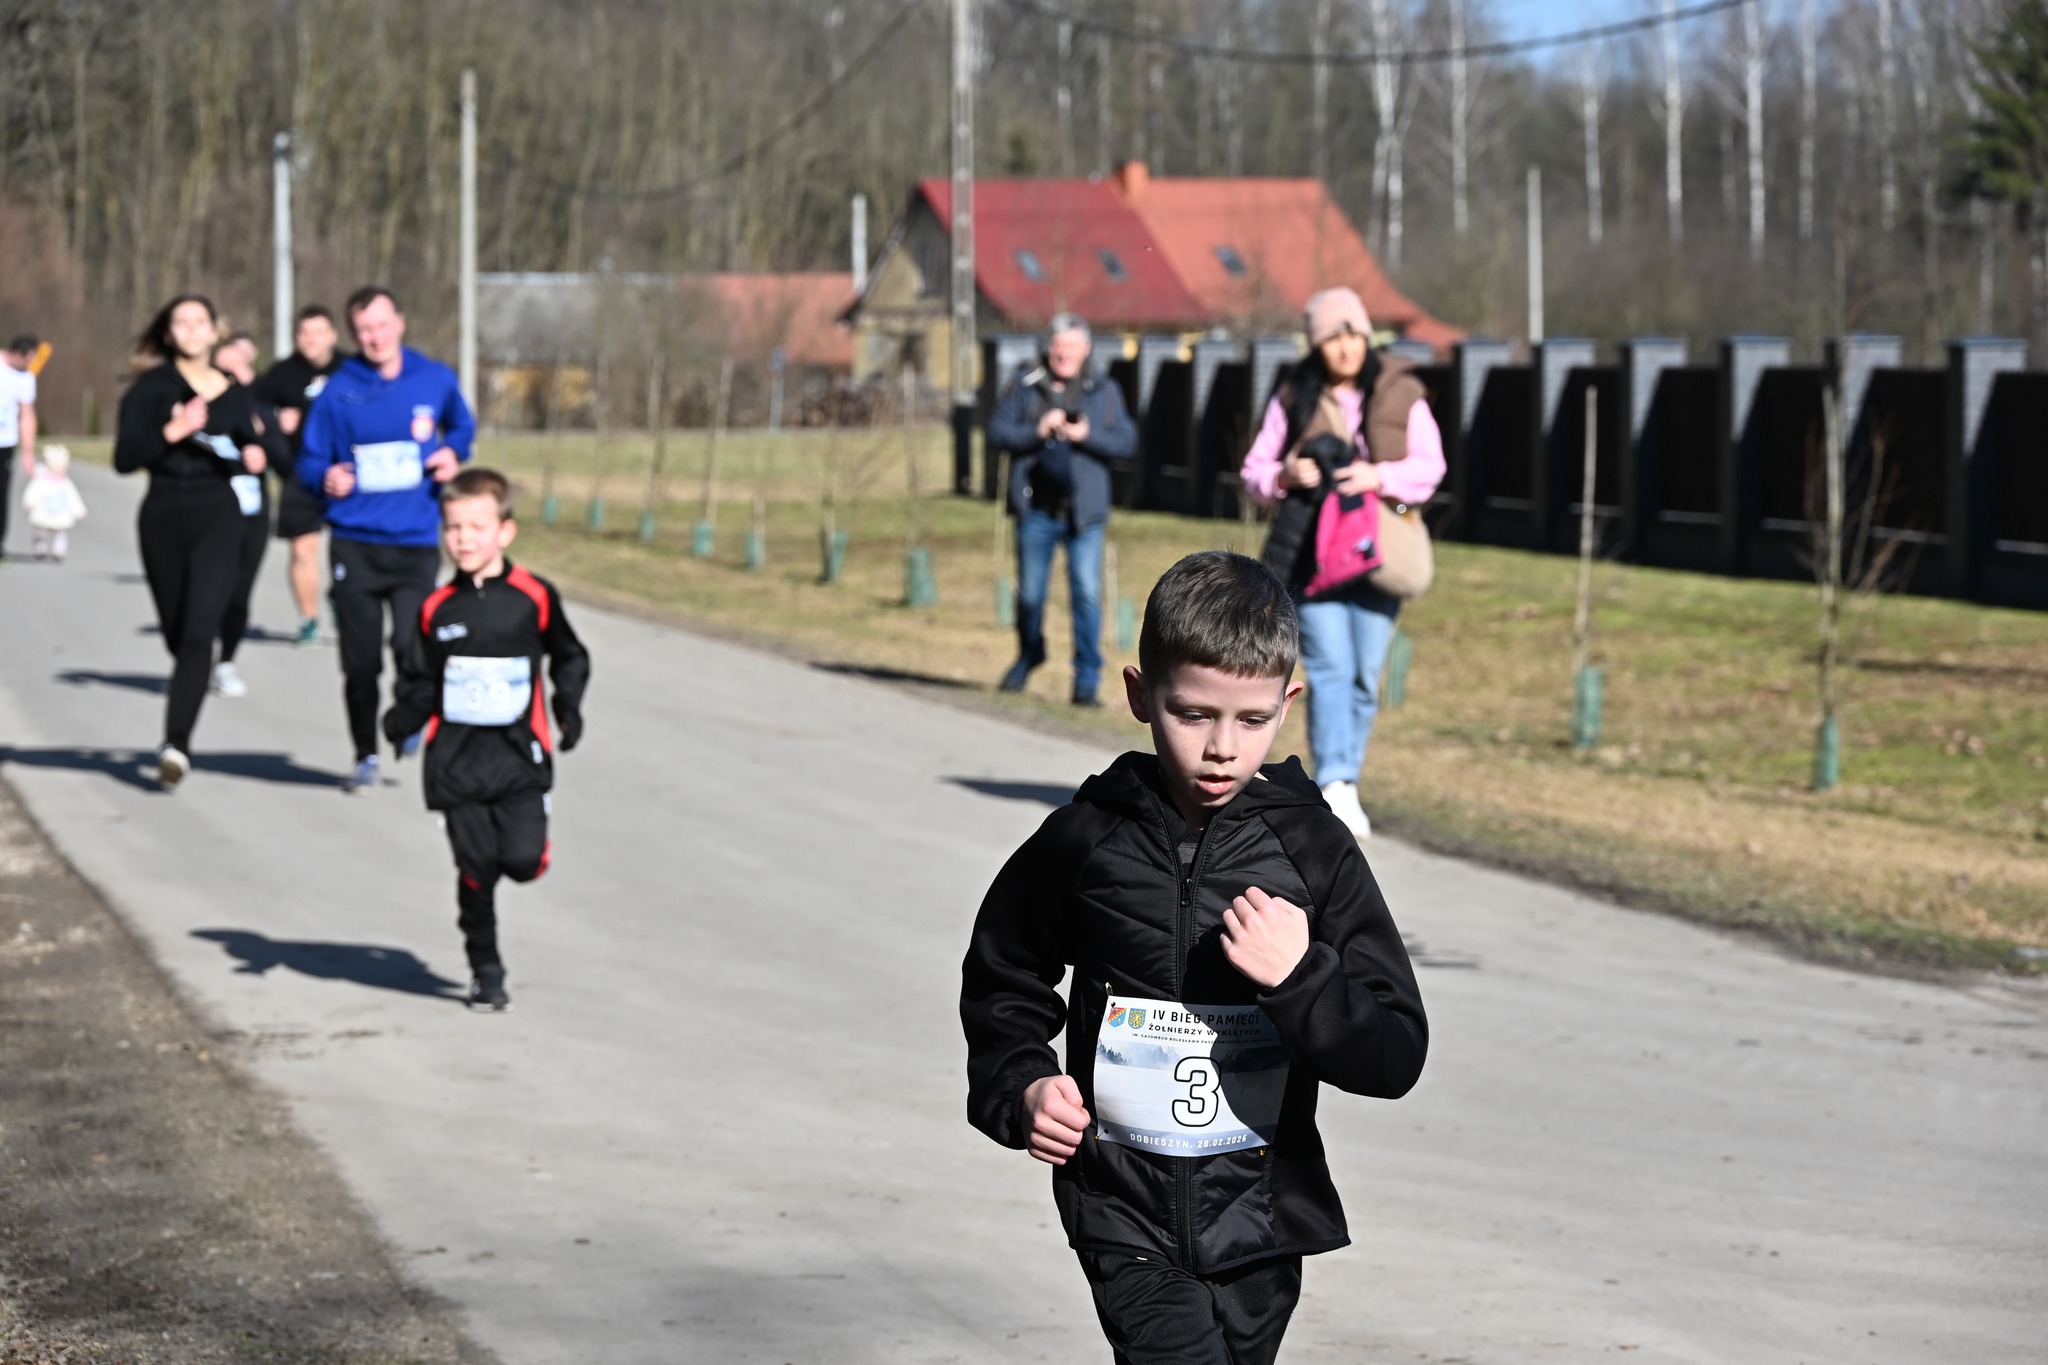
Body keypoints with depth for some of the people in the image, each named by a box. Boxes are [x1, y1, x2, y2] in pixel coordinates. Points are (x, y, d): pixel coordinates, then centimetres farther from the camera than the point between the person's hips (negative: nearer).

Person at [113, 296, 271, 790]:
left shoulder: (234, 395, 11)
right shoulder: (152, 387, 2)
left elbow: (251, 443, 23)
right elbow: (125, 458, -7)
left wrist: (255, 457, 1)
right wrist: (173, 431, -18)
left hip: (218, 516, 0)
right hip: (164, 517, 0)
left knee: (199, 631, -17)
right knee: (177, 634, 10)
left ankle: (176, 743, -26)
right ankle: (179, 742, 32)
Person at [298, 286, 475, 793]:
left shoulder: (436, 380, 5)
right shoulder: (338, 391, 0)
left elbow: (461, 426, 23)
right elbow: (309, 460, 6)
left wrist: (452, 454, 2)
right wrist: (327, 479, -16)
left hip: (417, 542, 0)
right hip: (355, 544, 0)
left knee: (412, 645, -15)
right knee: (360, 662, 2)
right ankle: (366, 756, 21)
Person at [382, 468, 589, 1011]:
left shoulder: (533, 598, -2)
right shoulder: (437, 609, 0)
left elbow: (569, 658, 12)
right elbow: (418, 681, 6)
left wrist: (569, 709, -1)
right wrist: (402, 721, -12)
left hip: (519, 753, -1)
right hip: (457, 758, 1)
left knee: (524, 860, -12)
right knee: (476, 868, 2)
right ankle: (485, 971, 15)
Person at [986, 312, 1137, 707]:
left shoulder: (1105, 393, 8)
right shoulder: (1025, 389, 8)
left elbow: (1126, 442, 1)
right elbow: (997, 433, 2)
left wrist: (1087, 435, -14)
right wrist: (1036, 432, -13)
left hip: (1084, 512, -1)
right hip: (1036, 511, 1)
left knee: (1087, 592, -9)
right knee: (1030, 592, 9)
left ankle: (1087, 680, -4)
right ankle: (1029, 655, 35)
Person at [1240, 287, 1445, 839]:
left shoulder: (1400, 395, 3)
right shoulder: (1293, 399, 5)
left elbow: (1430, 465, -1)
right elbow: (1255, 469, 9)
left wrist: (1380, 476, -19)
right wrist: (1284, 475, -14)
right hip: (1314, 549, -1)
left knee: (1366, 675, 3)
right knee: (1330, 666, -14)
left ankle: (1342, 783, 15)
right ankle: (1336, 787, -21)